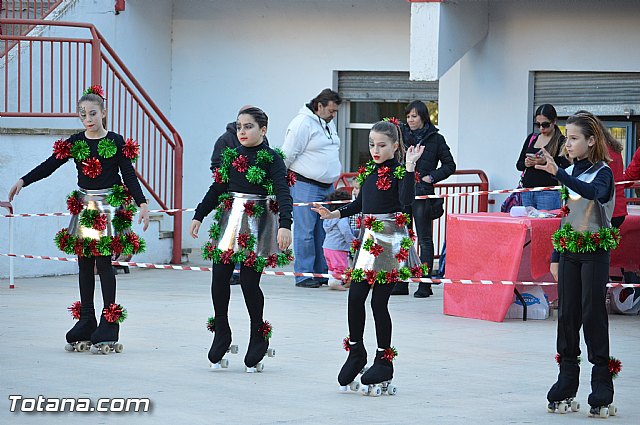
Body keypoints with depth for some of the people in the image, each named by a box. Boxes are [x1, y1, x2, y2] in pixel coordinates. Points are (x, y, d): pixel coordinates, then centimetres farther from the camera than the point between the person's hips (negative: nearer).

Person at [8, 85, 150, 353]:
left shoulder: (116, 142, -3)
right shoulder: (75, 143, 5)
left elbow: (129, 176, -4)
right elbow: (49, 165, 3)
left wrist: (142, 203, -15)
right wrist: (22, 182, -8)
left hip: (109, 208, -4)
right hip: (84, 207, 4)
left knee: (104, 262, -7)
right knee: (84, 264, 5)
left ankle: (108, 330, -3)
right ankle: (85, 326, 11)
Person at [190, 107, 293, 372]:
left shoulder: (271, 159, -6)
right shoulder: (231, 155, 10)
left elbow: (283, 193, -15)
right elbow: (217, 189, 18)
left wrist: (285, 225, -27)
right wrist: (198, 216, 15)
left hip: (257, 225, -5)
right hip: (230, 220, 5)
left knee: (249, 282, -6)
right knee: (219, 278, 0)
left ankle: (258, 342, 10)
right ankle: (220, 338, 14)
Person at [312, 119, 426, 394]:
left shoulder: (398, 171, -8)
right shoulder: (368, 171, 12)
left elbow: (406, 201, -24)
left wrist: (409, 167, -28)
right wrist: (334, 214, 11)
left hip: (390, 241, -6)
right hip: (368, 238, 6)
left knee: (379, 301, -3)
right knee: (355, 297, 2)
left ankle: (384, 360, 8)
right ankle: (356, 352, 18)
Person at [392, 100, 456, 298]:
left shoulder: (435, 139, 0)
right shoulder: (401, 134, 9)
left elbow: (449, 165, 5)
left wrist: (432, 177, -7)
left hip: (422, 194, -4)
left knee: (425, 240, 1)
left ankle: (425, 285, 3)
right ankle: (401, 283, 12)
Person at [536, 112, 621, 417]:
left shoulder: (602, 172, -9)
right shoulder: (570, 173, 11)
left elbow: (594, 192, -33)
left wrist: (558, 174, -42)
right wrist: (556, 256, 14)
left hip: (594, 252, -6)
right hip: (569, 251, 6)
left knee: (593, 315, -6)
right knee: (567, 315, 5)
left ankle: (602, 392, -1)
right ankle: (566, 388, 11)